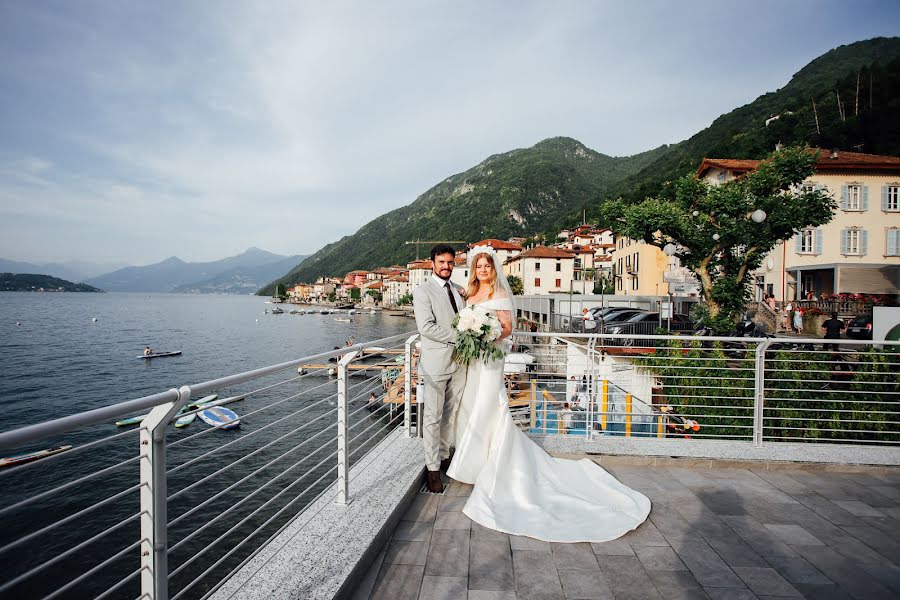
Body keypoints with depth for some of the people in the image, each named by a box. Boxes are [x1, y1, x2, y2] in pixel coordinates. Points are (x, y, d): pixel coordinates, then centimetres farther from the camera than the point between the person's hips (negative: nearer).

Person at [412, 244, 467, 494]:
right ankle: (433, 468, 14)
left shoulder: (458, 290, 15)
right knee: (433, 417, 2)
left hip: (459, 362, 6)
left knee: (450, 415, 16)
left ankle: (444, 455, 32)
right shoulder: (422, 291, -6)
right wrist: (458, 337, -17)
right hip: (436, 363, -6)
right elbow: (426, 326, -17)